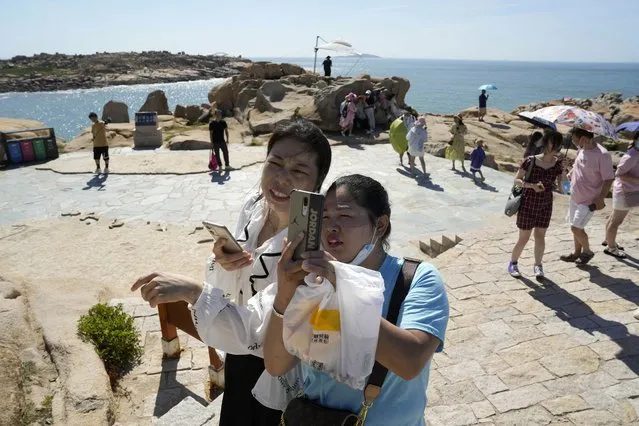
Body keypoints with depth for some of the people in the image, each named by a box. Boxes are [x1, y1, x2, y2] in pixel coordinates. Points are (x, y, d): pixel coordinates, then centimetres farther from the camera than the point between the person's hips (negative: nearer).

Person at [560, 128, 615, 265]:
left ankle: (587, 251, 17)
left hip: (589, 201, -8)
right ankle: (577, 253, 33)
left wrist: (601, 198, -23)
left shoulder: (602, 155, -23)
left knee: (576, 227, -7)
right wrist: (571, 173, 1)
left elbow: (609, 179, -19)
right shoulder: (581, 150, 1)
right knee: (576, 227, 17)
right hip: (575, 197, 8)